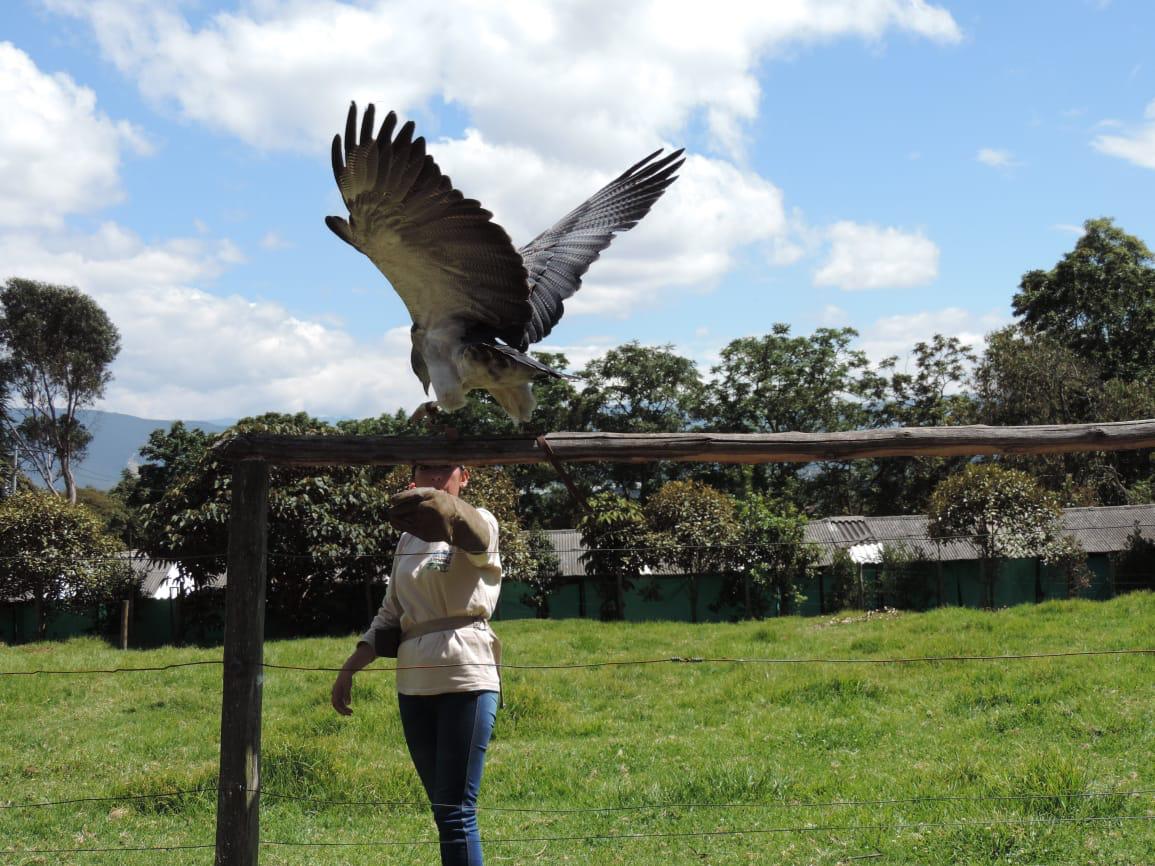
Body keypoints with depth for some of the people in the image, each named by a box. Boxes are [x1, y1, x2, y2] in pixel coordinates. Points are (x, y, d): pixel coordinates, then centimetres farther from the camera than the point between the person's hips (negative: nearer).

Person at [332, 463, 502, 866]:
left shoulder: (481, 523, -4)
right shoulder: (408, 540, 16)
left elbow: (474, 534, -30)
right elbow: (390, 615, 21)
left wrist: (450, 511, -55)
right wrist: (350, 667, 8)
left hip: (466, 679, -7)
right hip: (414, 683, 7)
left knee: (455, 810, -12)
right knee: (445, 811, 11)